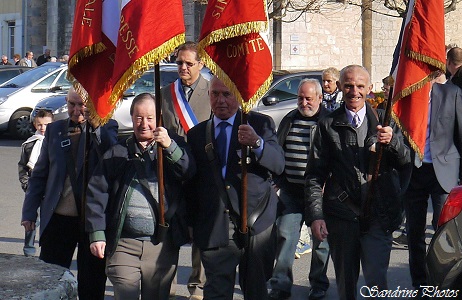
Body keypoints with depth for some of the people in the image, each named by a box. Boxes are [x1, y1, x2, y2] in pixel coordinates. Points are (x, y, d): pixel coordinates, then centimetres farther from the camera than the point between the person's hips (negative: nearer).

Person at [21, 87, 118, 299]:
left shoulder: (106, 128, 1)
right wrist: (29, 211, 7)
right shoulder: (54, 129, 10)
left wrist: (96, 126, -23)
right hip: (58, 218, 3)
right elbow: (39, 174, 13)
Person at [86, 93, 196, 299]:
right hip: (123, 244, 0)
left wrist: (170, 147, -22)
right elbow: (96, 193, 6)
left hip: (163, 245, 1)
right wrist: (97, 234, -2)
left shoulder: (174, 145, 10)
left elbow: (190, 172, -8)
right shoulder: (117, 153, 10)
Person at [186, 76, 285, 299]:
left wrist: (257, 143, -27)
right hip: (214, 229, 1)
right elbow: (191, 182, 13)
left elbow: (278, 165, -9)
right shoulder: (196, 134, 11)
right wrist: (192, 223, 7)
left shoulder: (260, 124, 4)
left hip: (256, 225, -1)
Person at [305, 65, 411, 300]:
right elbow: (314, 175, 5)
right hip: (341, 214, 1)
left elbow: (406, 161, 2)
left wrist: (392, 141, -19)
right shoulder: (328, 125, 6)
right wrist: (315, 215, -5)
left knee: (376, 280, -11)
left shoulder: (384, 120, 8)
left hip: (378, 215, -1)